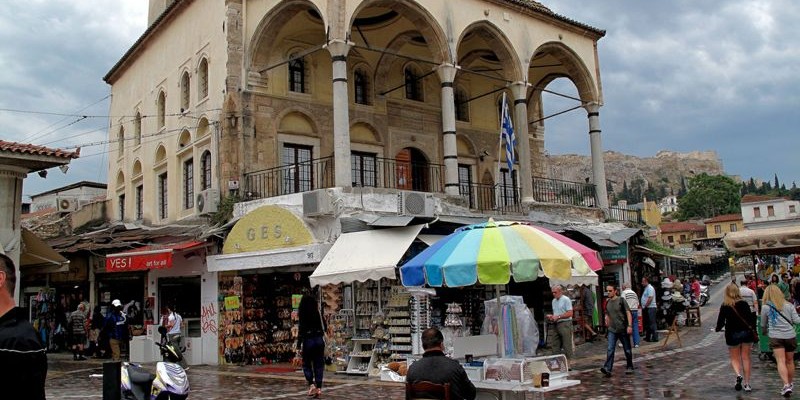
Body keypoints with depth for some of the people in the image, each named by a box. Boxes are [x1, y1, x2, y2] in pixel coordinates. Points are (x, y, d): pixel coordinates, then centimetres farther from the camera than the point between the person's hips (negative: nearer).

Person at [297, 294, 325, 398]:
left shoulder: (302, 315, -8)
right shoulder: (318, 313, 3)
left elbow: (301, 331, -10)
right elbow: (323, 328, 7)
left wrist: (299, 346, -7)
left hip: (308, 340, -3)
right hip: (319, 340, 3)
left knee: (306, 364, 12)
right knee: (318, 364, 8)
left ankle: (311, 384, -4)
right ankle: (319, 387, 6)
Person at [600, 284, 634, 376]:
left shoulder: (621, 300, -7)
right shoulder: (607, 303, 8)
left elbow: (628, 313, -10)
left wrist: (629, 326, -18)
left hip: (623, 330, -3)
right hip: (612, 330, 4)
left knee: (627, 350, 9)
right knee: (610, 349, -10)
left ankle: (629, 367, 27)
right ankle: (607, 369, -16)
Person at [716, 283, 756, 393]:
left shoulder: (724, 306, -8)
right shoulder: (744, 303, -4)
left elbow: (721, 321, -5)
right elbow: (750, 318, -4)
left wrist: (717, 329, 15)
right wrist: (753, 331, 5)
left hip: (732, 334, -2)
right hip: (746, 333, 2)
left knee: (734, 358, 11)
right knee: (746, 358, 10)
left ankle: (738, 375, -17)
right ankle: (747, 384, 10)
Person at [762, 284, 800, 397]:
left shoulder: (765, 307, 0)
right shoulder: (789, 305, 4)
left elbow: (763, 325, 11)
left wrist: (765, 332, 32)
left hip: (775, 337, -3)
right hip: (790, 336, 3)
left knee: (781, 361, -8)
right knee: (790, 361, 17)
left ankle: (786, 385, -22)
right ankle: (791, 383, 32)